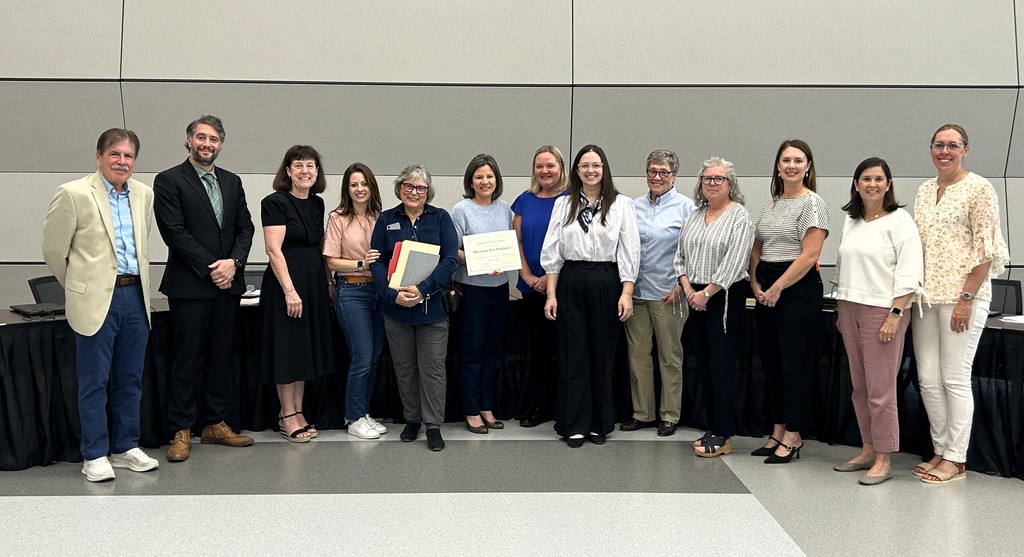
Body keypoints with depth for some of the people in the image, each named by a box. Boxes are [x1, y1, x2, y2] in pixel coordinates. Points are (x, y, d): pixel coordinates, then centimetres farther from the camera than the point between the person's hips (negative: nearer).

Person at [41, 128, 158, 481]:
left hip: (136, 295, 5)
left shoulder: (144, 194, 9)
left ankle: (126, 448, 24)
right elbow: (53, 249, -1)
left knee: (130, 380, 12)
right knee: (94, 382, 3)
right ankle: (95, 456, 14)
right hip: (96, 300, -5)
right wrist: (78, 286, 8)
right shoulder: (74, 194, -8)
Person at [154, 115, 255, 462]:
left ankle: (215, 423, 19)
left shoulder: (232, 182, 15)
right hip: (190, 286, -5)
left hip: (228, 283, 5)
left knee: (222, 356, 10)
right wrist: (211, 267, -13)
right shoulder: (169, 180, -2)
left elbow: (245, 227, 11)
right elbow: (174, 231, -10)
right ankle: (181, 432, 7)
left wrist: (233, 261, -6)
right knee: (187, 359, -1)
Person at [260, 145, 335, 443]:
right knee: (287, 348, 0)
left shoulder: (317, 203, 10)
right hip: (285, 282, -7)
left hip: (314, 282, 7)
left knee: (307, 346, 11)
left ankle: (297, 411, 22)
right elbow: (273, 250, -15)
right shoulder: (275, 202, -10)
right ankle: (288, 416, 11)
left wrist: (329, 282, 11)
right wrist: (290, 290, -20)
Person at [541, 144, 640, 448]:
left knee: (603, 354, 6)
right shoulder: (563, 204, 8)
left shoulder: (621, 204, 2)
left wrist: (626, 293, -8)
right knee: (573, 354, 3)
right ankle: (574, 425, 12)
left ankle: (600, 423, 19)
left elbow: (630, 251, -1)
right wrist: (551, 294, 0)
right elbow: (552, 252, 6)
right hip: (571, 283, 1)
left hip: (606, 283, -1)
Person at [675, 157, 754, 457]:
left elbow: (733, 262, -16)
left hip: (725, 297, -7)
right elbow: (680, 256, 13)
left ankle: (723, 436, 1)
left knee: (722, 366, -6)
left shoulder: (739, 217, -7)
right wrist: (687, 287, -1)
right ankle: (712, 428, 20)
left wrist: (707, 293, -16)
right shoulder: (695, 216, 14)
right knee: (703, 364, 10)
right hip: (695, 296, 7)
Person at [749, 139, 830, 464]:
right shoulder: (771, 204, 15)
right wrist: (755, 283, 1)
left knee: (794, 363, -2)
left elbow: (809, 255, -15)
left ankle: (793, 437, 8)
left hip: (798, 288, -7)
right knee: (770, 361, 10)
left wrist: (777, 288, -15)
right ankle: (777, 433, 20)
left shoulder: (812, 203, -6)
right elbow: (757, 249, 16)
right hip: (765, 288, 7)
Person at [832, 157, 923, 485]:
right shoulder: (850, 221, 13)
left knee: (880, 389, -5)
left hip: (883, 310, -7)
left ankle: (884, 459, 5)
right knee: (860, 387, 11)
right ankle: (868, 450, 22)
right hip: (851, 308, 7)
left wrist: (894, 315, -16)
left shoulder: (899, 221, -6)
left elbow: (909, 274, -11)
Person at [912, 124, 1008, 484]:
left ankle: (955, 459, 8)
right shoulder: (925, 191, 14)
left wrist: (967, 298, -15)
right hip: (926, 295, 6)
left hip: (962, 296, -6)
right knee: (928, 379, 7)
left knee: (954, 379, -2)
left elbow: (986, 250, -9)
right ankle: (941, 450, 20)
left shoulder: (979, 189, -4)